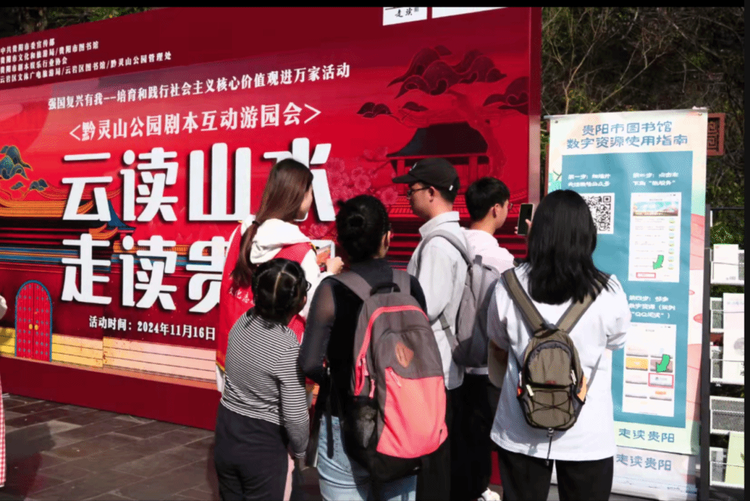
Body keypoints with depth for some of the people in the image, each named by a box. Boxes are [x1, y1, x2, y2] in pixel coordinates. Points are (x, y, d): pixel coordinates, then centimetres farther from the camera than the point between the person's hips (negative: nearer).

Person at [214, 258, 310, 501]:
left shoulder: (242, 322, -7)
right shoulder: (288, 349, -25)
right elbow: (295, 417, -22)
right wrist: (300, 451, 1)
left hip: (226, 433, 6)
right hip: (263, 445, -6)